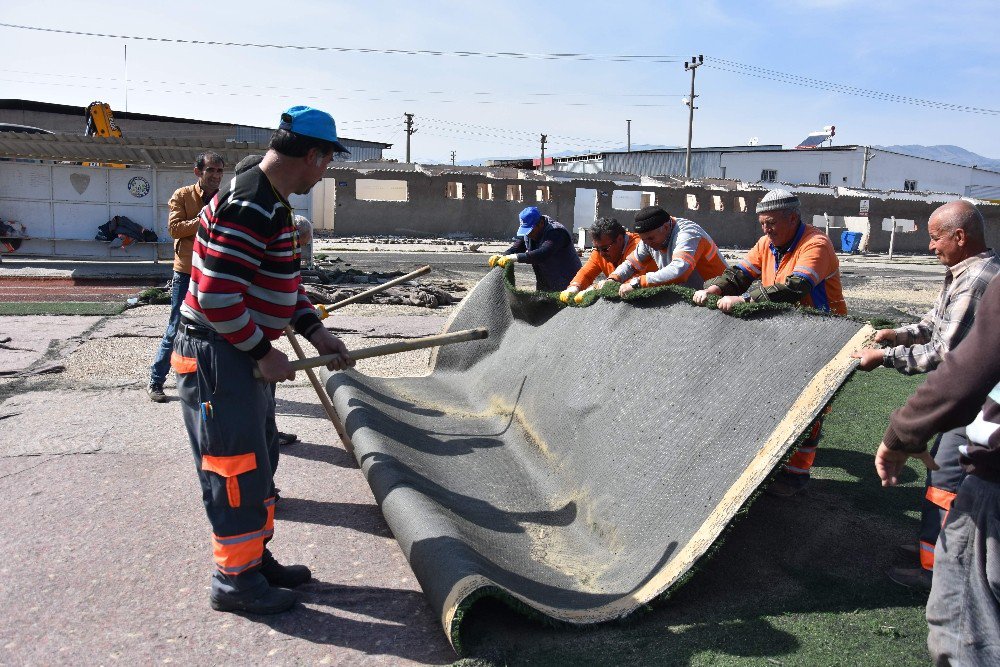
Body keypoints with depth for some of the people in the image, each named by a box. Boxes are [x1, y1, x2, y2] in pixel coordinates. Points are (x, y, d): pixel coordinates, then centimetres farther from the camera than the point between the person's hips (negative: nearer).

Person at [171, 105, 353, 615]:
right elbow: (216, 296, -27)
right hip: (216, 357, -11)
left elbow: (283, 281, 18)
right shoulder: (249, 207, -23)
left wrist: (314, 330, 7)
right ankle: (235, 580, 15)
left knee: (256, 461, 18)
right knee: (235, 468, 0)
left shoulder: (272, 205, 11)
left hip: (245, 356, 11)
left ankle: (256, 558, 33)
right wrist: (263, 352, -18)